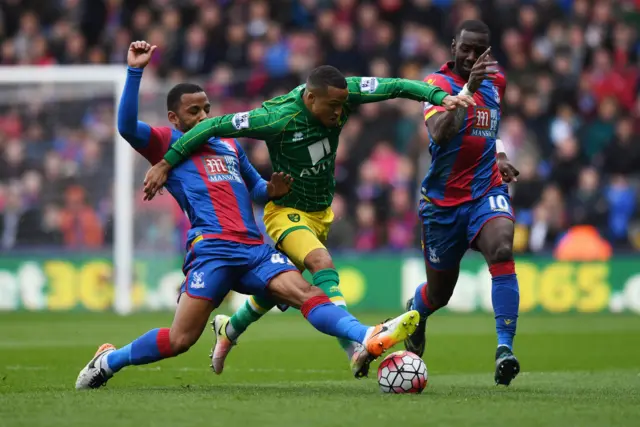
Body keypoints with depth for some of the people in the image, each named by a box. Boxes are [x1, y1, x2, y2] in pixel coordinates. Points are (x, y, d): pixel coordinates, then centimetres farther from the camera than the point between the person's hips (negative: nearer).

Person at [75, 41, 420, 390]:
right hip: (211, 250, -5)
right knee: (179, 340, -12)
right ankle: (108, 360, 10)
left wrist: (273, 191, 12)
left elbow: (256, 188, 37)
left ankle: (370, 339, -37)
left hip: (254, 249, 5)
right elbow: (127, 127, -9)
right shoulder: (167, 143, 9)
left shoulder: (230, 145, 28)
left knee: (307, 294, -18)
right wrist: (135, 71, -15)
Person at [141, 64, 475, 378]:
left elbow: (395, 86, -16)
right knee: (323, 264, -31)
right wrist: (166, 164, -23)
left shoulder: (342, 94, -17)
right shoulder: (278, 119, -30)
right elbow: (214, 126, -25)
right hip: (287, 211, -6)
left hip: (321, 213, 6)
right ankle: (355, 349, -40)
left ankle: (229, 329, 45)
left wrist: (441, 97, -29)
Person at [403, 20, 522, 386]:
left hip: (487, 190, 3)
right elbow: (440, 133, -34)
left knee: (502, 250, -30)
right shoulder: (438, 84, -13)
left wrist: (499, 157, 11)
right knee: (439, 293, 11)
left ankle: (505, 349, -32)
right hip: (443, 201, -2)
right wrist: (468, 88, -44)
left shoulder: (496, 81, 6)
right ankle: (416, 311, 51)